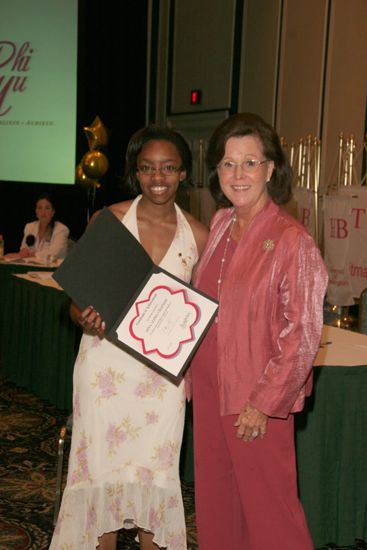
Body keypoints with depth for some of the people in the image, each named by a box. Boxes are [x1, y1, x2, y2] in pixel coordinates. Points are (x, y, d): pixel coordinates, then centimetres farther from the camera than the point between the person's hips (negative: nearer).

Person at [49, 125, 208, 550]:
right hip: (106, 363, -1)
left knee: (154, 471, 9)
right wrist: (87, 320, -24)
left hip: (164, 371, 1)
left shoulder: (197, 235, 1)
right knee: (102, 468, 6)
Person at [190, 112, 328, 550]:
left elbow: (302, 336, -15)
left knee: (265, 506, 6)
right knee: (215, 499, 17)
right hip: (209, 386, 7)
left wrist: (263, 402, -14)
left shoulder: (292, 241, -16)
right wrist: (190, 369, 11)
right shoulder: (221, 225, 5)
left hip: (256, 398, -7)